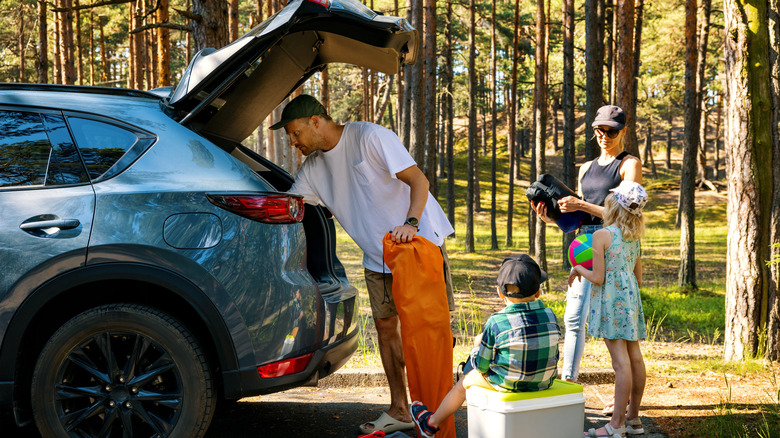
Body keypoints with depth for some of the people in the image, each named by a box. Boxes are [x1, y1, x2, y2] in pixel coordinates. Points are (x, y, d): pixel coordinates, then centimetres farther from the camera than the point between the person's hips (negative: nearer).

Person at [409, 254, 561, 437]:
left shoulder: (496, 323, -19)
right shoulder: (550, 317, -7)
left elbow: (481, 365, -10)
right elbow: (553, 356, 6)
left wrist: (478, 346, 11)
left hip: (507, 383, -5)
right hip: (544, 381, 5)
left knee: (464, 382, 22)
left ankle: (431, 422, 44)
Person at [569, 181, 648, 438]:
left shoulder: (601, 236, -11)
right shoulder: (633, 238, 11)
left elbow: (598, 278, -14)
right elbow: (638, 279, 15)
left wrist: (578, 269, 5)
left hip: (611, 301, -8)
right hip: (631, 299, 8)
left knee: (621, 361, -10)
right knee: (635, 358, 10)